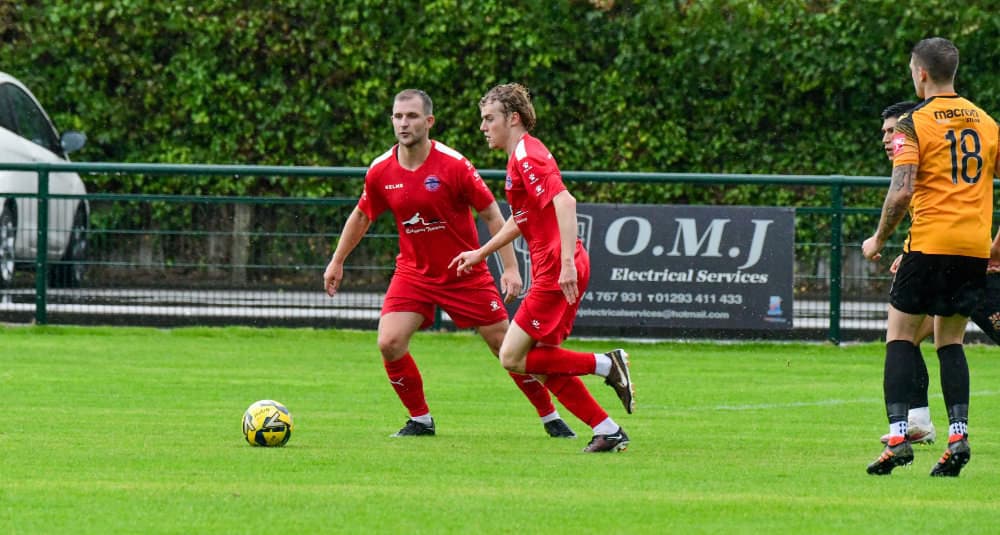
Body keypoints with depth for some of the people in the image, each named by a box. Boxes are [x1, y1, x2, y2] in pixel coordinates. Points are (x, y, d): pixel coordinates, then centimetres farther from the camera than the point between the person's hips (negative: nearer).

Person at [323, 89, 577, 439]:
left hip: (465, 274, -3)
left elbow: (492, 215, -10)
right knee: (389, 344, -16)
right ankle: (420, 420, 4)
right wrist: (337, 261, 19)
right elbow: (362, 216, 13)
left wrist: (510, 268, -15)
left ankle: (551, 418, 18)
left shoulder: (453, 165, -17)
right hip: (414, 272, 3)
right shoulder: (380, 172, -6)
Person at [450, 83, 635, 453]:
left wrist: (567, 261, -34)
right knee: (545, 367, 10)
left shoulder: (527, 157, -13)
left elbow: (564, 202, -27)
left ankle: (605, 365, -7)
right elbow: (520, 220, 34)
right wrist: (481, 253, 37)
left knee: (512, 357, -9)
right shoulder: (521, 156, 19)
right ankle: (609, 432, 11)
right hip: (551, 269, 10)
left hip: (557, 272, -10)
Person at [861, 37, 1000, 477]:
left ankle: (897, 436, -7)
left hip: (930, 243, -5)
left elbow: (902, 192, -15)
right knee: (950, 341, 16)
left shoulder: (914, 124, -6)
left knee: (900, 334, 6)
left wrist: (879, 239, -1)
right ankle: (958, 435, 1)